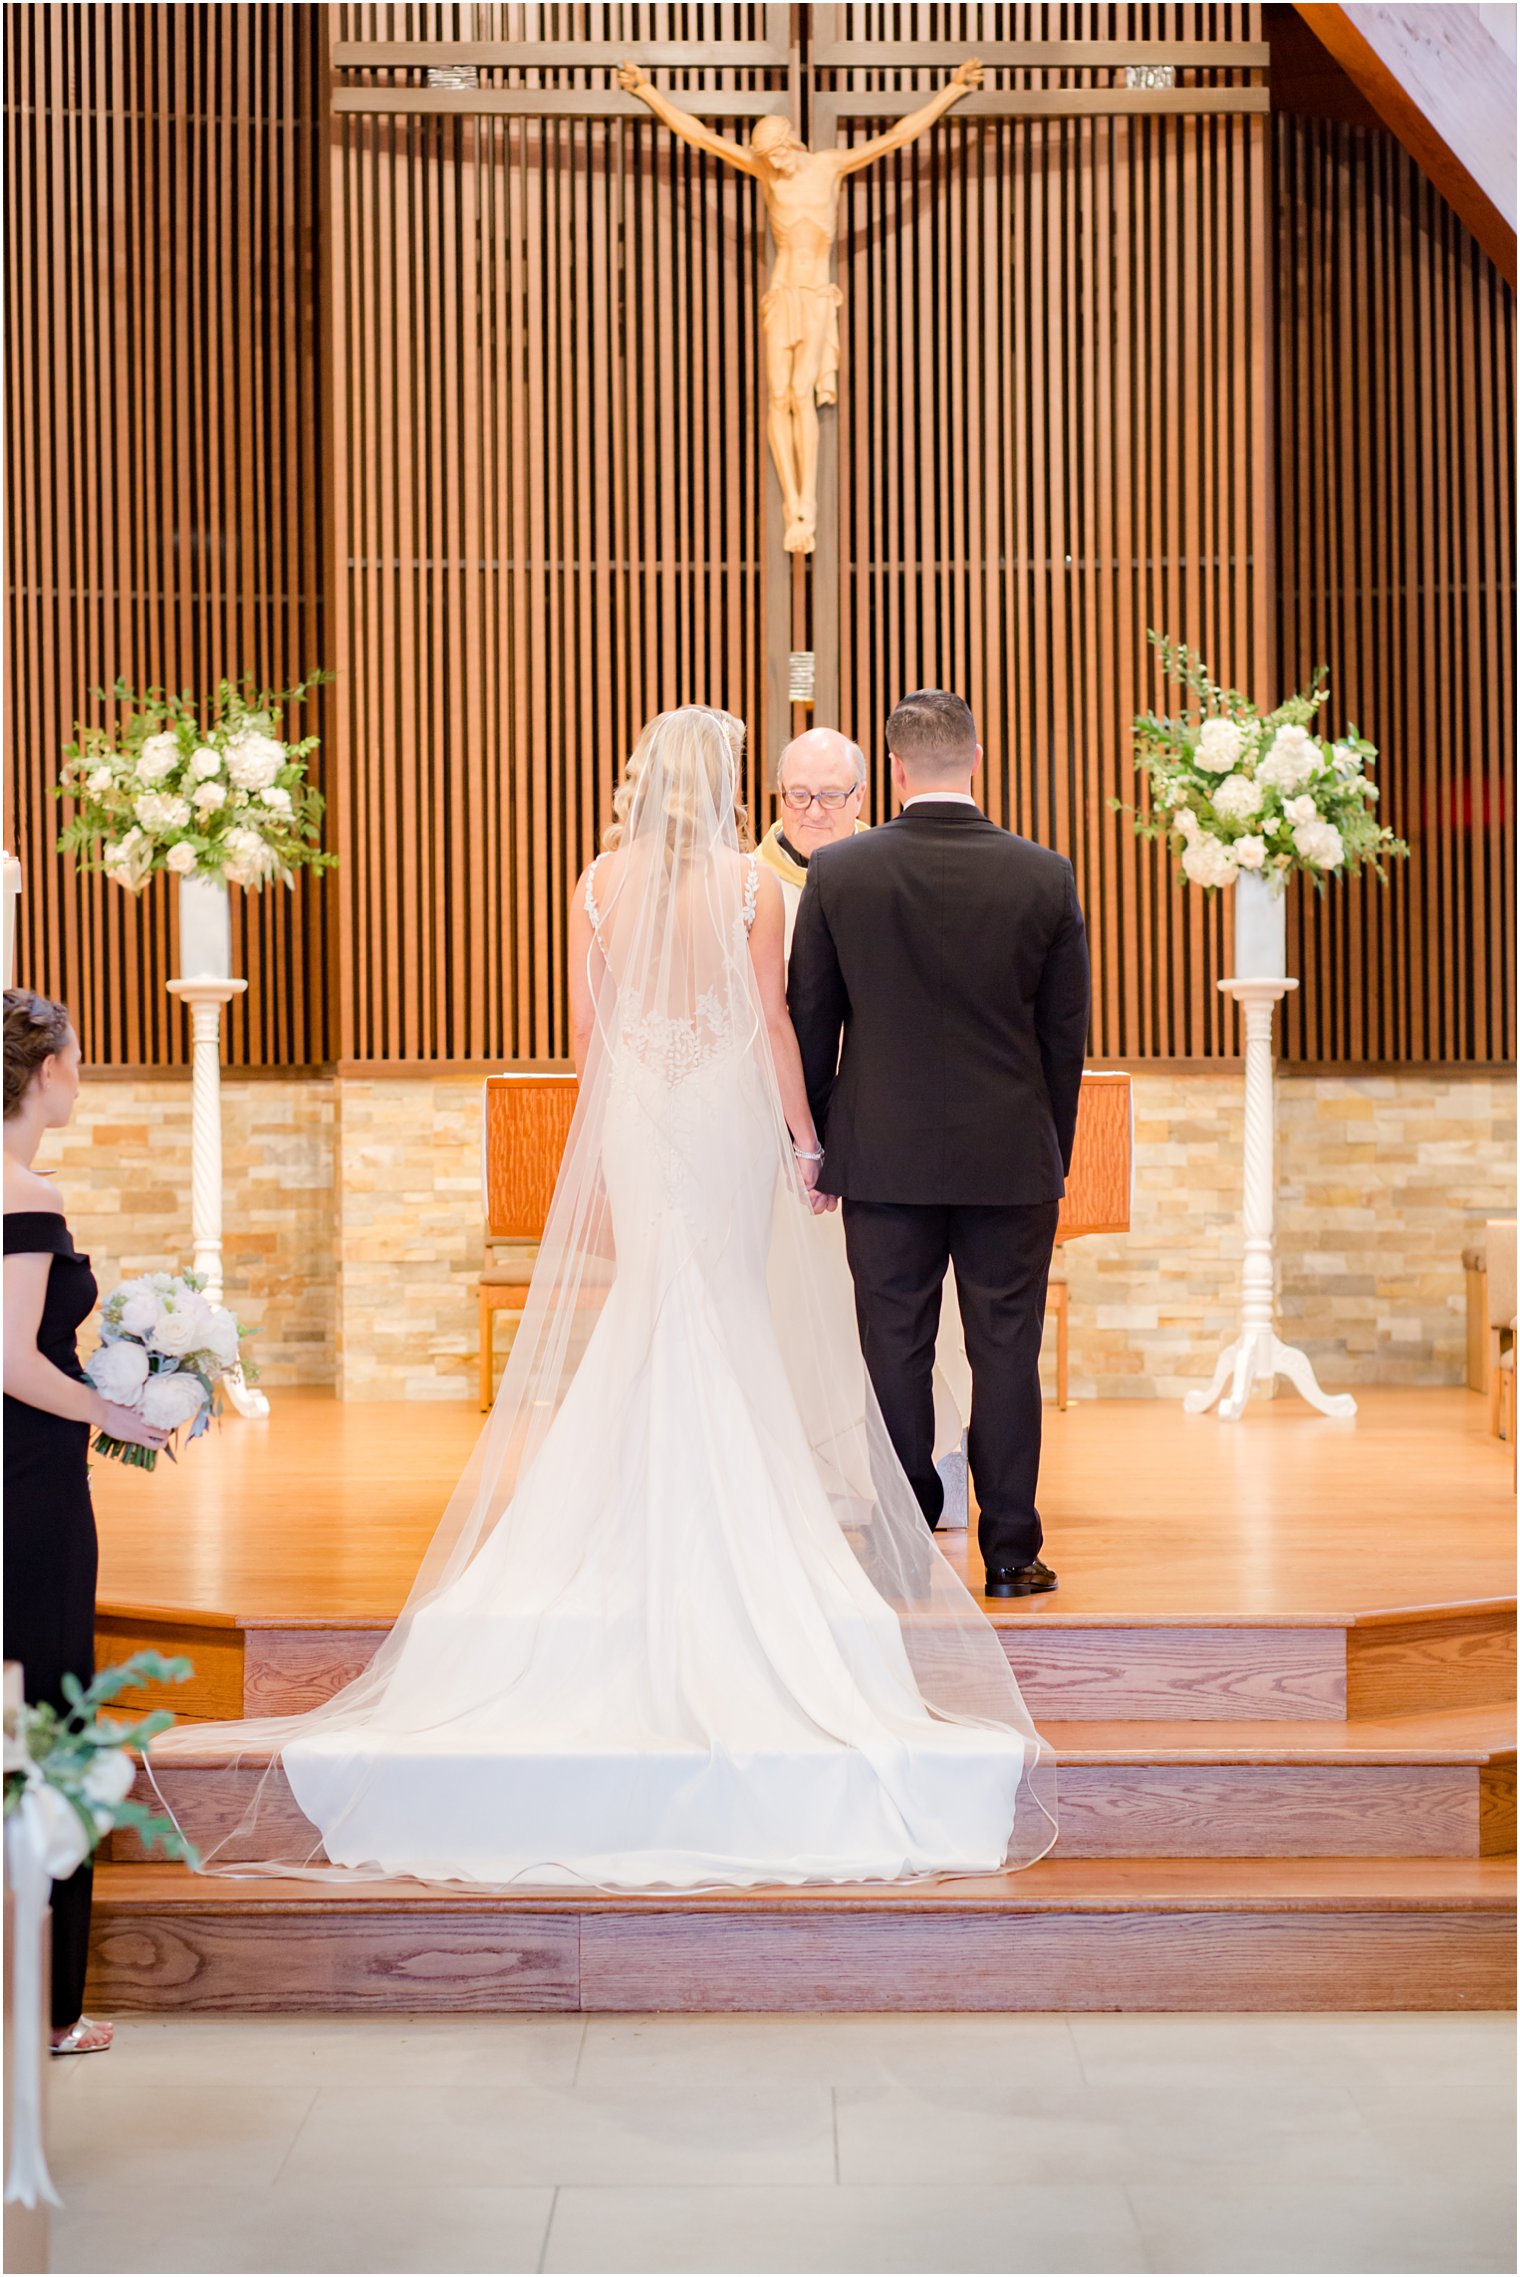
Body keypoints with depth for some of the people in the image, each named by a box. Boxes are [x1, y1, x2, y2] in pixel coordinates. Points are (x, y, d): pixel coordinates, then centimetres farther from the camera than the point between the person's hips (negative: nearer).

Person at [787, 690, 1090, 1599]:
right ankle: (1011, 1553, 10)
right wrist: (1055, 1155, 13)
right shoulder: (1045, 876, -3)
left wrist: (814, 1146, 12)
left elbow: (811, 1023, 2)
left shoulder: (839, 872, -4)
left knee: (897, 1353, 5)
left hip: (885, 1156, 0)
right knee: (1006, 1352, 5)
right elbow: (1066, 1035, 2)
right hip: (1012, 1158, 0)